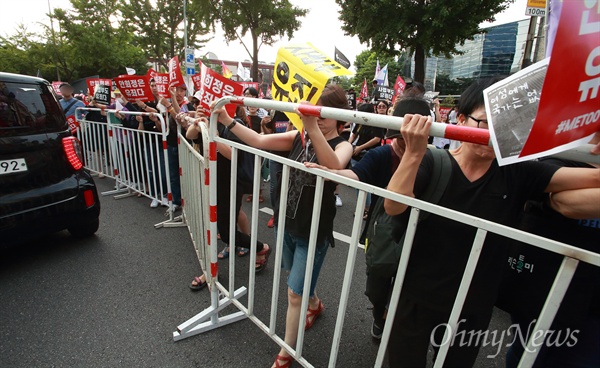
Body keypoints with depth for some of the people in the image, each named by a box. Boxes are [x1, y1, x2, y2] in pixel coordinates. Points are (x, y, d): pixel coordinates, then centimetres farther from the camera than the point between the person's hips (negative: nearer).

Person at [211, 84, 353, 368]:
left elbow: (334, 168, -38)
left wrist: (313, 128, -49)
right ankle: (315, 305, 59)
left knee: (294, 293, 5)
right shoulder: (299, 137, -1)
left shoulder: (342, 146, -14)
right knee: (298, 281, 27)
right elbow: (259, 141, -7)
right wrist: (228, 122, -18)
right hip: (285, 223, 6)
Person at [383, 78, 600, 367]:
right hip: (416, 300, -2)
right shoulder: (432, 163, -15)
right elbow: (393, 207, -29)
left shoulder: (518, 174, -6)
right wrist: (415, 152, -39)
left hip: (473, 310, 3)